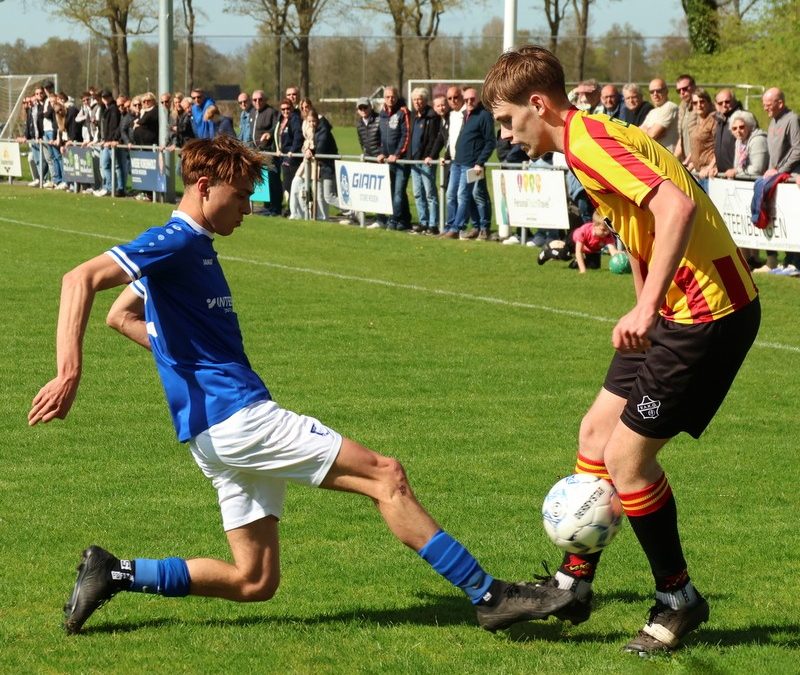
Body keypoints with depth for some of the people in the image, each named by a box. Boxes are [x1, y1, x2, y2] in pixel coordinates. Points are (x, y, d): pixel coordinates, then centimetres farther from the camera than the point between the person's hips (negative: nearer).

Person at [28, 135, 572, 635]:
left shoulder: (195, 245, 18)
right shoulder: (176, 241, -11)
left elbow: (122, 315, 30)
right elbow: (82, 279, -23)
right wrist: (70, 373, -33)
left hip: (222, 431, 10)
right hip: (235, 415, -10)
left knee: (255, 582, 12)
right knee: (386, 475, -9)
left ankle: (113, 573, 8)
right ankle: (488, 594, -8)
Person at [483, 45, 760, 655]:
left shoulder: (589, 143, -18)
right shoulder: (592, 141, 14)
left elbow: (676, 206, -31)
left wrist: (648, 306, -33)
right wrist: (647, 314, 20)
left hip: (710, 308, -10)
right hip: (676, 308, 10)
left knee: (626, 456, -5)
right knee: (598, 430, 14)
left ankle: (678, 599, 11)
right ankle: (574, 582, 25)